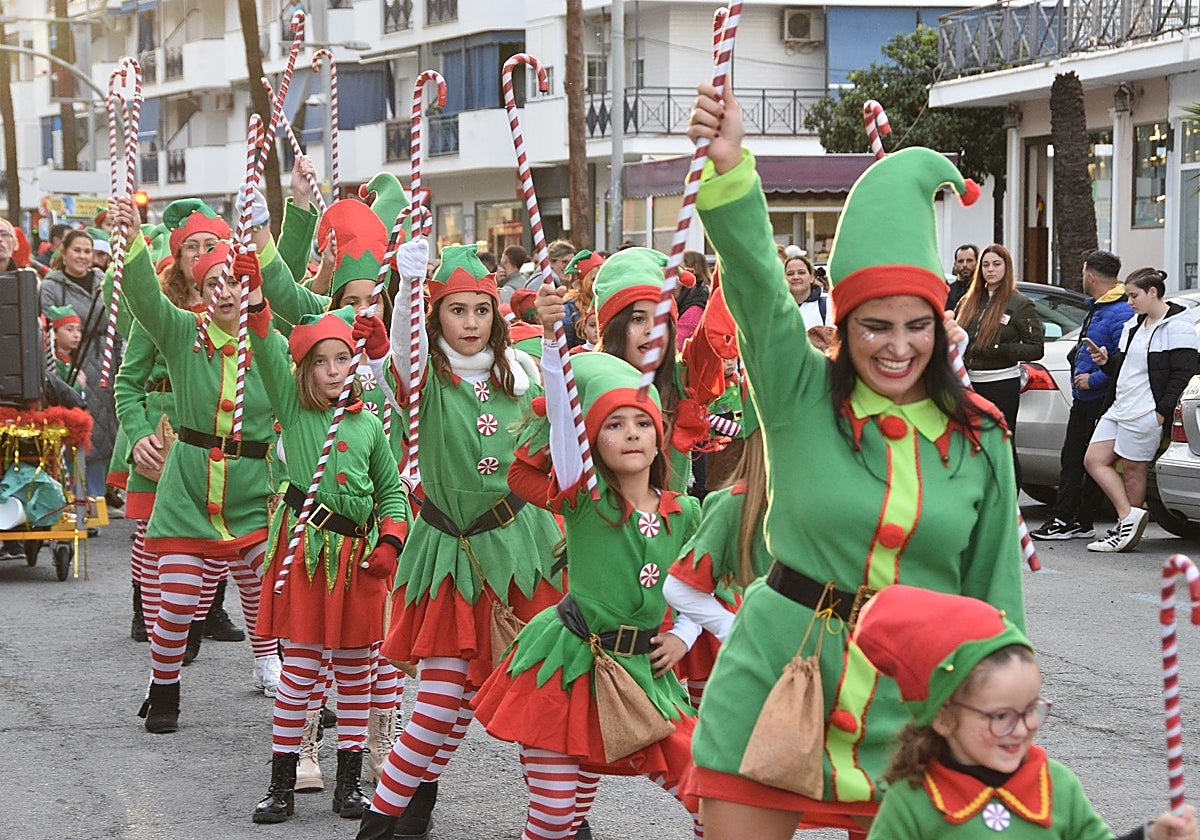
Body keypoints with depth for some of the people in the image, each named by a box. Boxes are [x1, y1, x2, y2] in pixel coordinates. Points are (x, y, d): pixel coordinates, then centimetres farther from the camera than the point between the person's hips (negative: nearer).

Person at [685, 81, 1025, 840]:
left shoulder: (979, 440, 2)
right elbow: (756, 283, -18)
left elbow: (994, 587, 8)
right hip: (778, 683, -1)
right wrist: (729, 167, -34)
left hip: (913, 705, 2)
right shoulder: (800, 397, -3)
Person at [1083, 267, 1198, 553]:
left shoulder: (1177, 328, -9)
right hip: (1118, 408, 10)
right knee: (1094, 460, 4)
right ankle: (1128, 517, 2)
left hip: (1145, 413, -10)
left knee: (1133, 471, -4)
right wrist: (1106, 361, 5)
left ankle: (1127, 530, 3)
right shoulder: (1133, 325, 18)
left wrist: (1163, 411, -21)